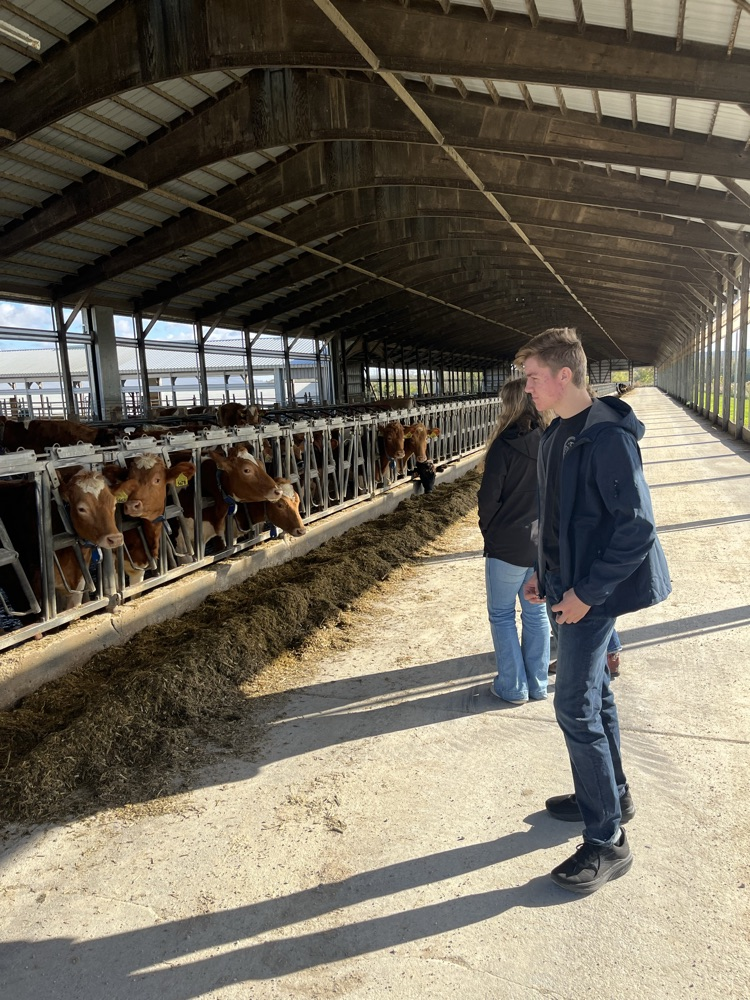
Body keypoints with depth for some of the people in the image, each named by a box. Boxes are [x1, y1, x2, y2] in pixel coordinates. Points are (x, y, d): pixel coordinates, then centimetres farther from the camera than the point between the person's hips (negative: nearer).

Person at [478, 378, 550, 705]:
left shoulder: (505, 445, -18)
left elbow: (489, 496, -14)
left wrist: (488, 530, 3)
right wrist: (546, 524, 15)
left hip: (509, 544, -5)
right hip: (545, 543, 6)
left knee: (502, 614, 10)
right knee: (536, 613, 17)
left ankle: (513, 687, 16)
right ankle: (538, 685, 26)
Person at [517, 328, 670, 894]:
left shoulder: (607, 437, -21)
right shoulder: (559, 434, 8)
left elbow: (637, 527, -23)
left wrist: (586, 592, -21)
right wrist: (546, 572, 13)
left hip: (593, 594, -9)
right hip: (569, 587, 9)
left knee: (575, 708, -4)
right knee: (592, 694, 20)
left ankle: (608, 843, 13)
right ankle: (612, 797, 39)